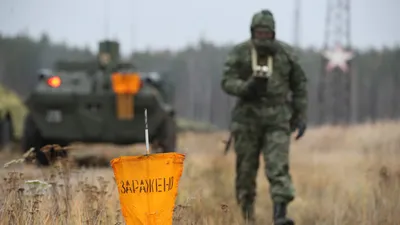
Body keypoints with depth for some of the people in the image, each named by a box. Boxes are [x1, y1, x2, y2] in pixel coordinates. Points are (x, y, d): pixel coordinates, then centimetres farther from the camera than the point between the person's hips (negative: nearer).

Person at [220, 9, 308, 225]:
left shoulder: (286, 53, 3)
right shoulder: (239, 53, -2)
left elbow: (299, 84, 10)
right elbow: (227, 82, -8)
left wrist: (301, 116, 6)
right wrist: (247, 87, -28)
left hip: (277, 119, 0)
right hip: (248, 118, 0)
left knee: (278, 167, -13)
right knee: (246, 169, 7)